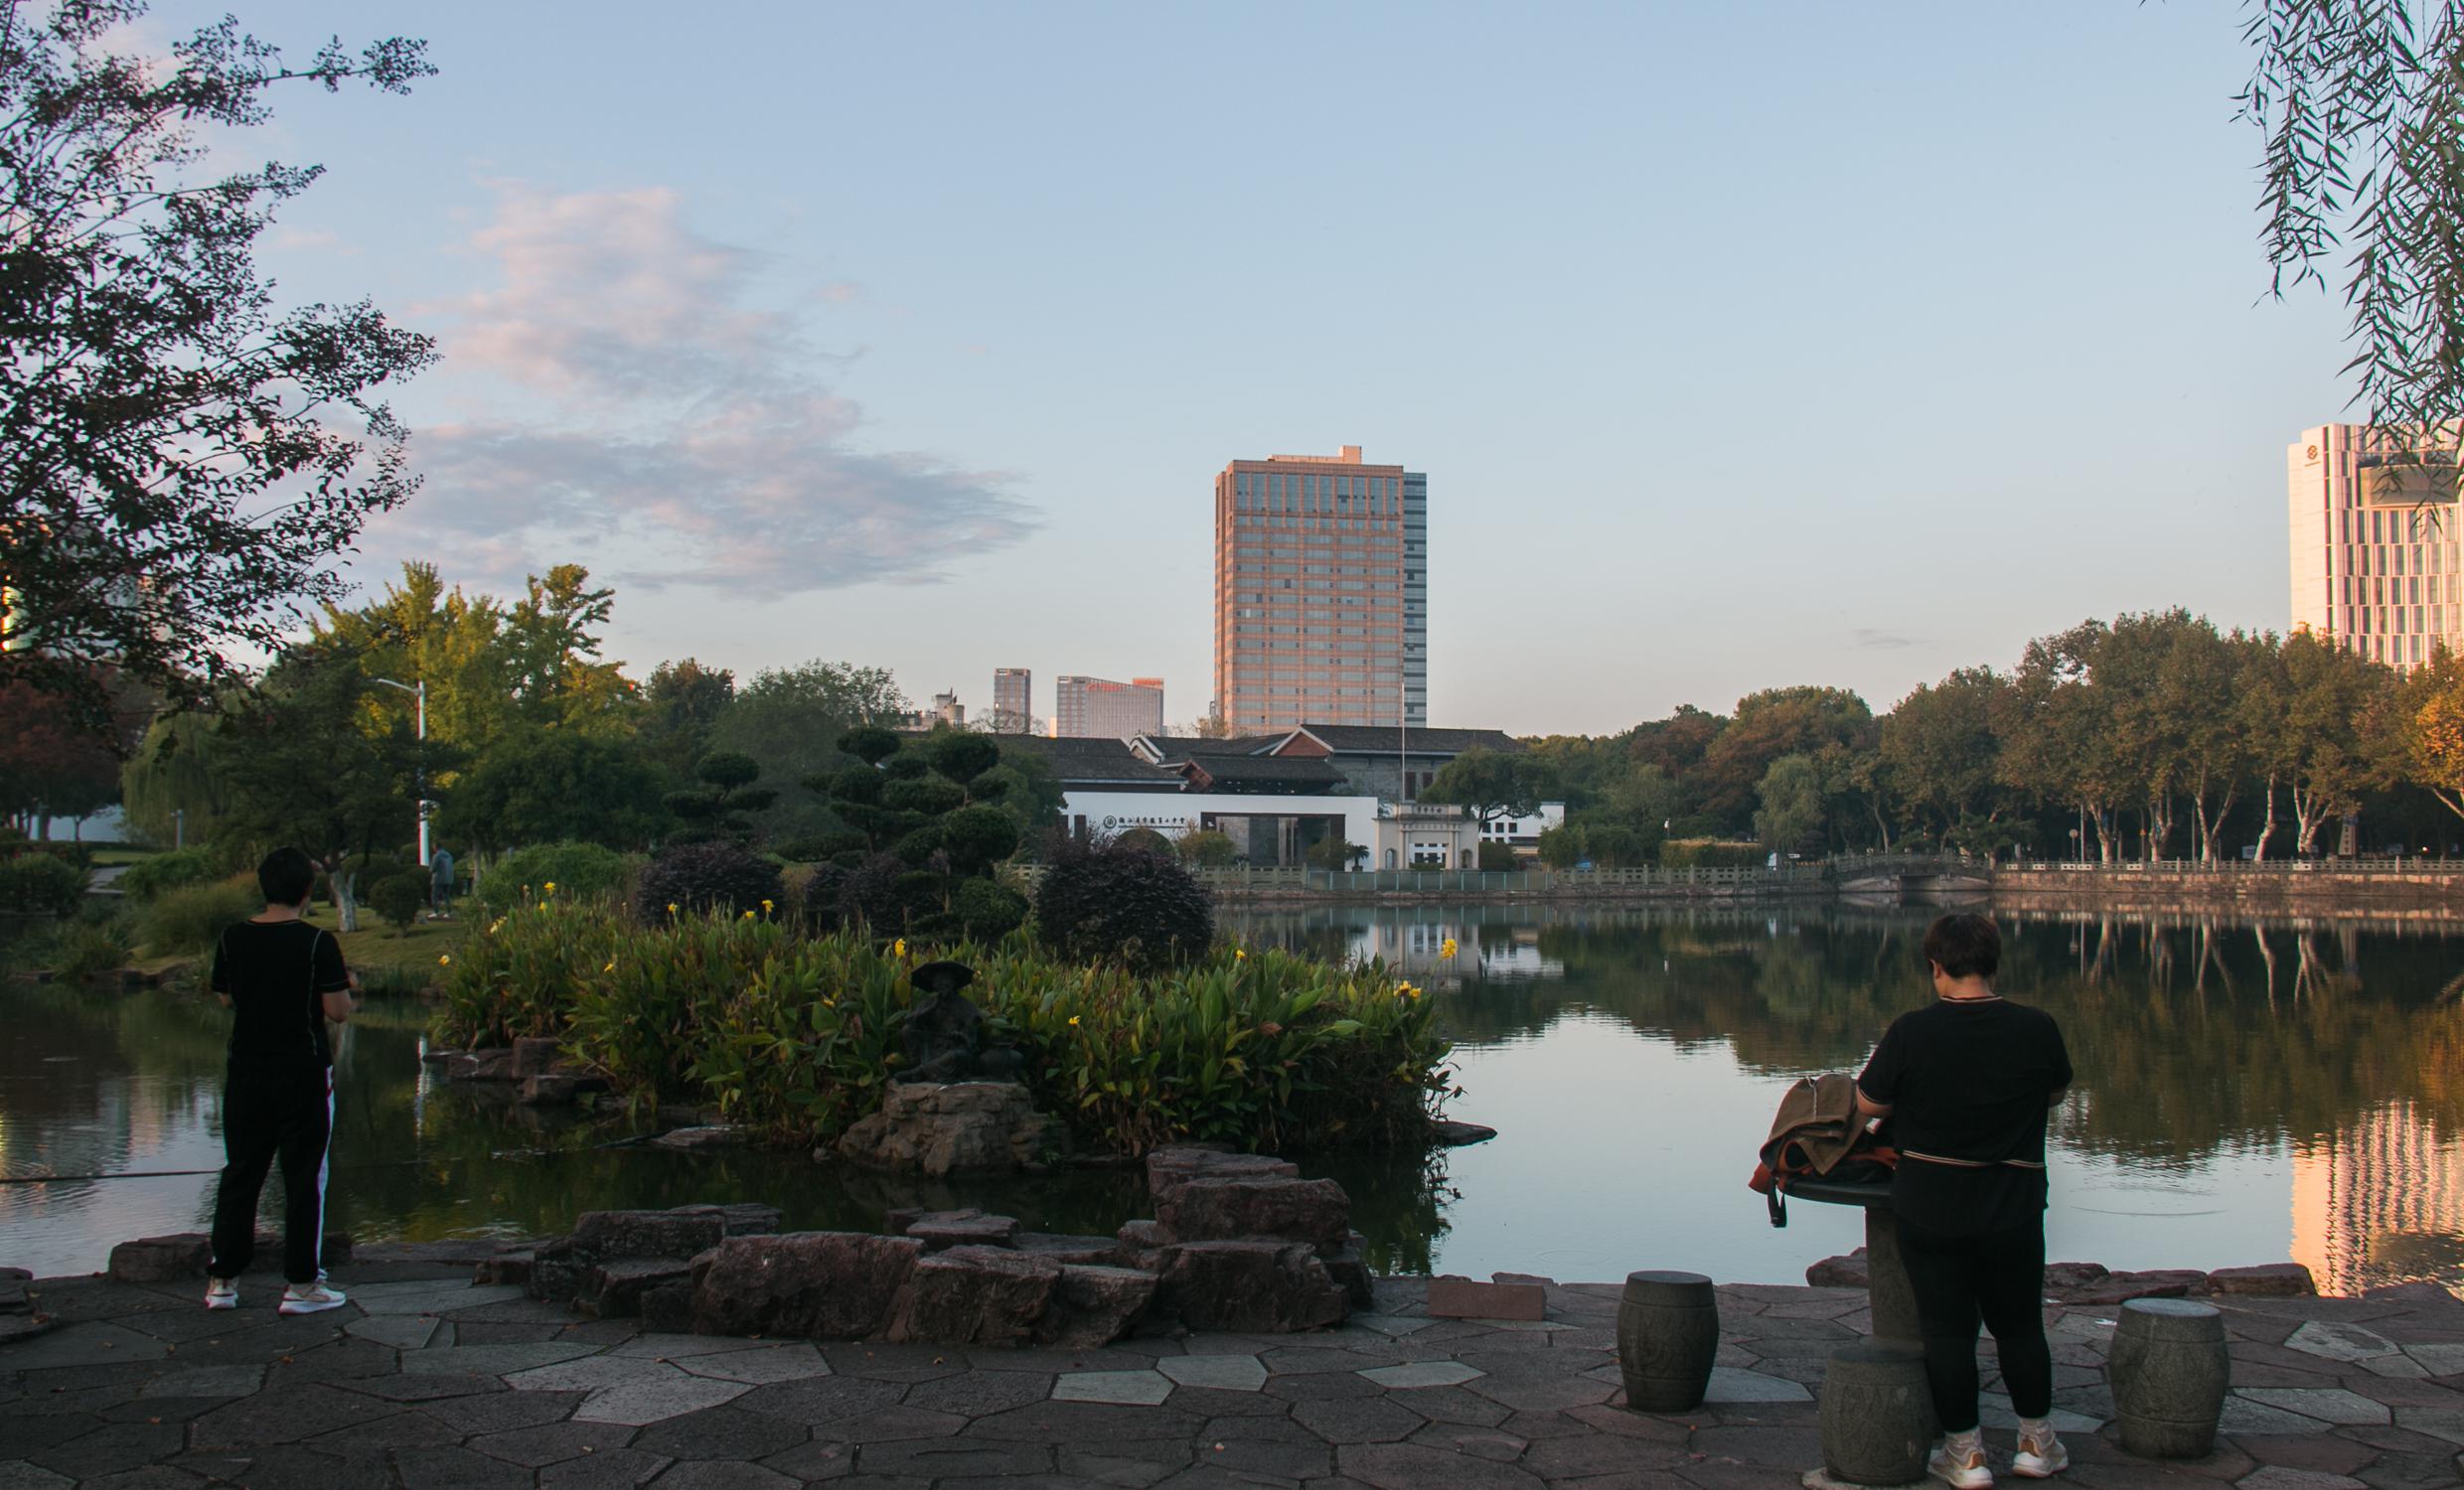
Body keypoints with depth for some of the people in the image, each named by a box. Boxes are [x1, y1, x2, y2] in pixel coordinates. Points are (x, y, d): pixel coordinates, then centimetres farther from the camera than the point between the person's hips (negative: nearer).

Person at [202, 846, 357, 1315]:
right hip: (304, 1074, -4)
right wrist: (343, 986, 7)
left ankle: (223, 1280, 20)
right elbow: (338, 1011, -13)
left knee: (239, 1174, 14)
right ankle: (301, 1285, 7)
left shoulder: (231, 939, 0)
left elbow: (225, 999, 13)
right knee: (304, 1178, 3)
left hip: (246, 1071, 4)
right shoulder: (317, 942, -14)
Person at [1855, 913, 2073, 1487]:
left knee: (1946, 1330, 9)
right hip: (2013, 1209, 2)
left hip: (1930, 1209, -2)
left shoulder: (1911, 1031, -16)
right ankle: (2036, 1443, 30)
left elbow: (1869, 1103, -6)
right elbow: (2057, 1092, 10)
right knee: (2020, 1326, 19)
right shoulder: (2037, 1028, -9)